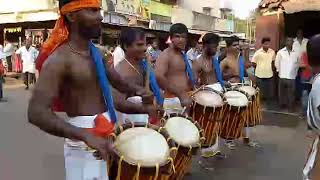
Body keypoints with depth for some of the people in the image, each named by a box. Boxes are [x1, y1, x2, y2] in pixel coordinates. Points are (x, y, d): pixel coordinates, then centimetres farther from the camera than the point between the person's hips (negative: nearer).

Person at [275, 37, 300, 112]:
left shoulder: (296, 53, 2)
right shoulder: (280, 52, -3)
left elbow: (297, 64, 14)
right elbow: (277, 63, 3)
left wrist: (295, 72, 12)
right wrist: (280, 71, 6)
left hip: (292, 77, 1)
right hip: (282, 76, -1)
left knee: (291, 93, 7)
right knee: (282, 92, 11)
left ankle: (291, 107, 18)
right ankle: (282, 104, 26)